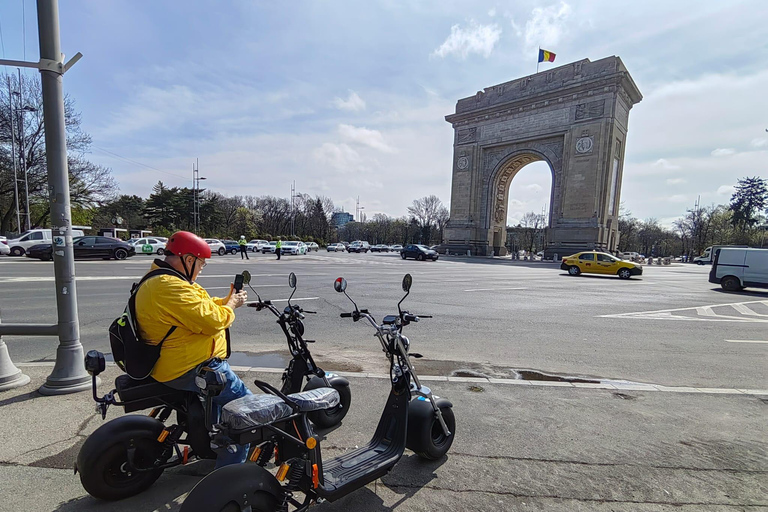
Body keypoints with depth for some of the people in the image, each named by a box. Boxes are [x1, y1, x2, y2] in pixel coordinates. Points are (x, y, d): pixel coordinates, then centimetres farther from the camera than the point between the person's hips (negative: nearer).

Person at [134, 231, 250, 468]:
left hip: (171, 363, 12)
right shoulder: (171, 287, -26)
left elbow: (200, 305, 18)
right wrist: (231, 304, -11)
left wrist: (226, 300, 3)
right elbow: (210, 320, -29)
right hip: (189, 370, -12)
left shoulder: (158, 278, 12)